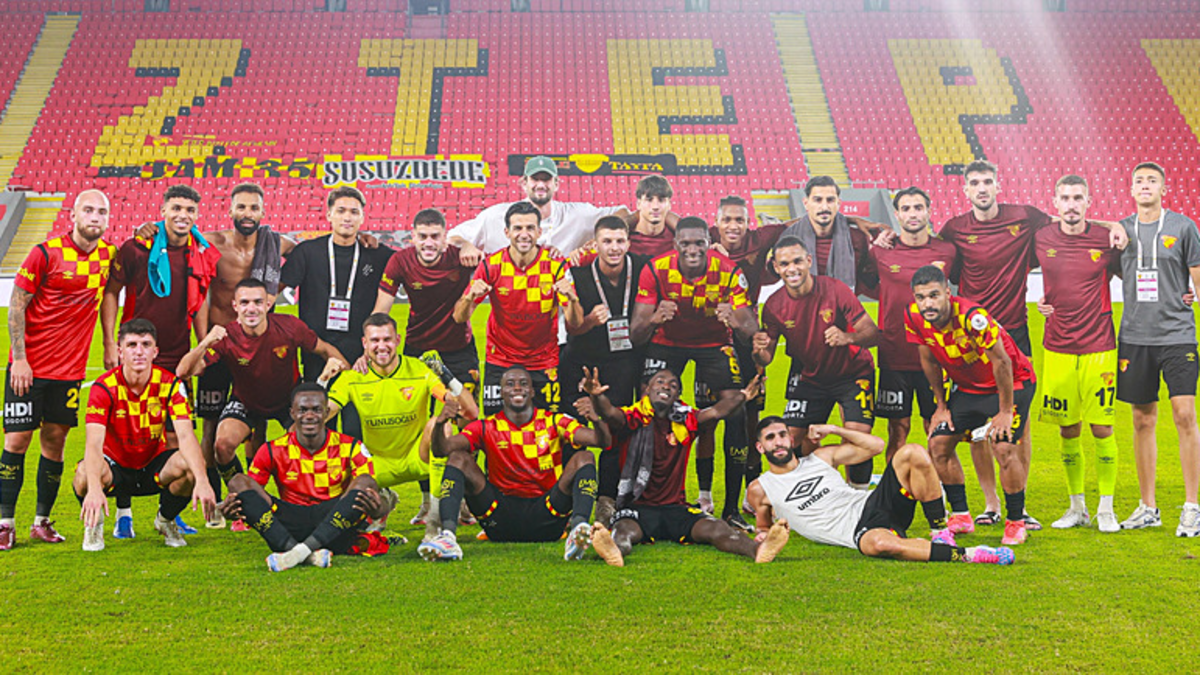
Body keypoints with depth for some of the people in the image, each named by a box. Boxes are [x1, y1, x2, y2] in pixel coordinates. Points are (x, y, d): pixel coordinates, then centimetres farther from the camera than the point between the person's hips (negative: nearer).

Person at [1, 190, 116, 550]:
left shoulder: (109, 254, 3)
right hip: (29, 365, -4)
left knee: (55, 440, 7)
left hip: (71, 368, 4)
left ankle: (42, 521, 16)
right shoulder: (46, 253, -9)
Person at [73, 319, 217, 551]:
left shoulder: (170, 384, -14)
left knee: (190, 466, -30)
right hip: (116, 466, -1)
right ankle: (94, 522, 2)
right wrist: (95, 488, -49)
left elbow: (185, 436, -24)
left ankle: (165, 520, 4)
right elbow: (94, 442, -30)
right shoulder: (104, 387, -18)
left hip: (154, 466, 2)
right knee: (85, 473, -35)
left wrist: (202, 481, -41)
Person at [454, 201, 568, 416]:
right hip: (500, 362, 0)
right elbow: (460, 317, -8)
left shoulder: (555, 265, -10)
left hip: (544, 363, 0)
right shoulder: (491, 265, -8)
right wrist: (470, 297, -29)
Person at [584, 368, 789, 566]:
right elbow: (611, 414, -22)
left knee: (716, 529, -23)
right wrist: (596, 396, -41)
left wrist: (741, 396, -12)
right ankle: (614, 550, -67)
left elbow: (716, 412, 0)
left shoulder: (685, 421, 13)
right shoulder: (635, 417, -1)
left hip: (676, 507, 4)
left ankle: (757, 549, -46)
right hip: (638, 506, -3)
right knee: (624, 530, -36)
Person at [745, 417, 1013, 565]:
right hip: (858, 531, -5)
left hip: (875, 503, 5)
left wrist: (835, 429, 7)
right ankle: (964, 555, -34)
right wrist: (764, 535, 0)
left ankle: (941, 534, -15)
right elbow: (765, 524, 23)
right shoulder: (760, 489, 7)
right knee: (880, 543, -44)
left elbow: (876, 445, 15)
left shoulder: (821, 457, 14)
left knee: (913, 453, -19)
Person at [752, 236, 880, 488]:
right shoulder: (773, 306, -12)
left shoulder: (835, 290, -21)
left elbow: (873, 333, -20)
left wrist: (848, 338, -41)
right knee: (793, 437, -5)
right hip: (809, 377, 3)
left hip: (852, 373, -3)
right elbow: (766, 359, -7)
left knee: (858, 435, -19)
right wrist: (760, 351, -32)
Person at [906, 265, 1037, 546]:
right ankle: (961, 517, 11)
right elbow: (929, 360, 1)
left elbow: (1001, 362, -25)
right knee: (938, 443, -2)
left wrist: (1005, 412, -19)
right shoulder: (915, 317, -16)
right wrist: (941, 405, 5)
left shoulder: (972, 317, -34)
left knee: (1004, 447, -20)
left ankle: (1016, 523, -1)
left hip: (1013, 383, -6)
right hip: (967, 387, 7)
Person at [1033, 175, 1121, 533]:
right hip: (1057, 348, 2)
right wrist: (1041, 301, 3)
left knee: (1102, 428, 0)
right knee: (1068, 431, 7)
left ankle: (1106, 509, 14)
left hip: (1099, 348, -1)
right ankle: (1076, 508, 22)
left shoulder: (1106, 239, -2)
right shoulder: (1041, 239, 1)